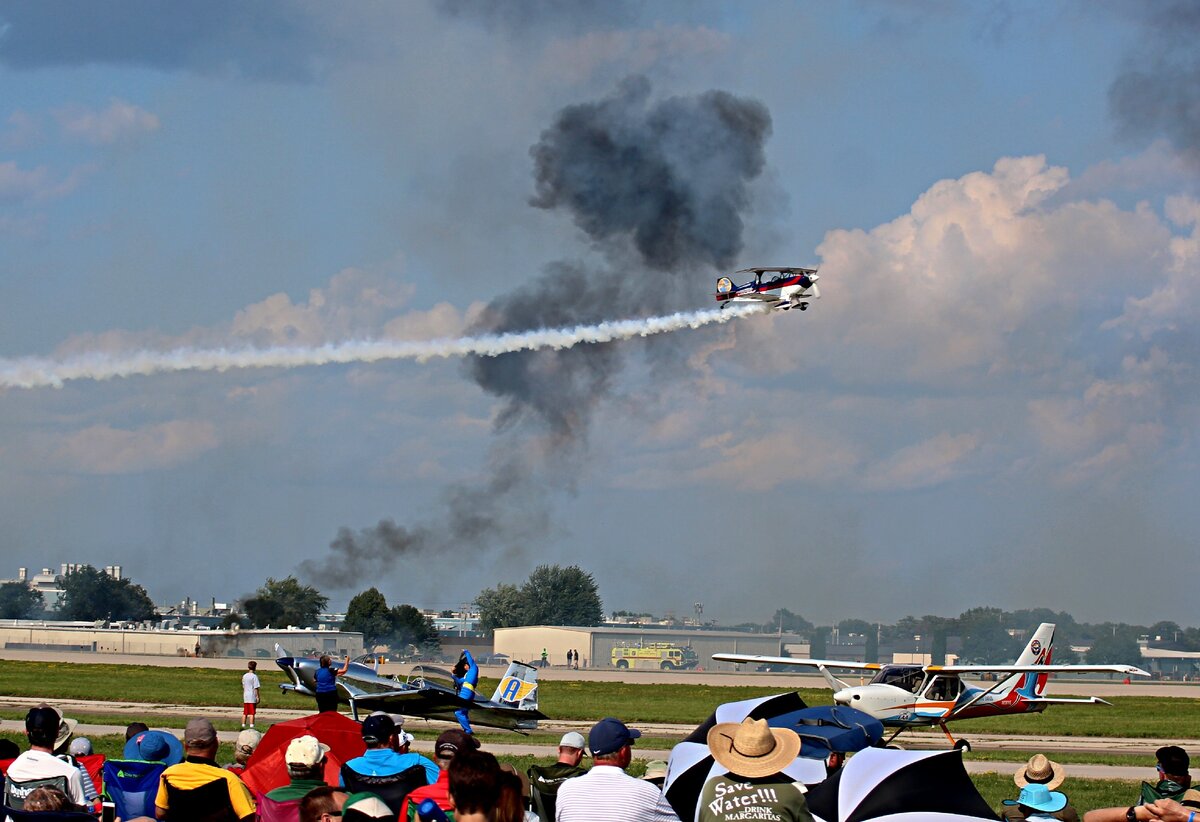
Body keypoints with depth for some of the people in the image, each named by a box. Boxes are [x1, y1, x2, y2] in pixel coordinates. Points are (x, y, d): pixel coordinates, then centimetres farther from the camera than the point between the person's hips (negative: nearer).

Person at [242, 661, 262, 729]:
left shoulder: (244, 676, 10)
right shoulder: (254, 676, -10)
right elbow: (256, 688, -12)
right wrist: (257, 697, -9)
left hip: (246, 697, 6)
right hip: (252, 697, -6)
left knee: (245, 713, 10)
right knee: (252, 713, -5)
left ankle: (243, 725, 12)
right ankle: (251, 726, -9)